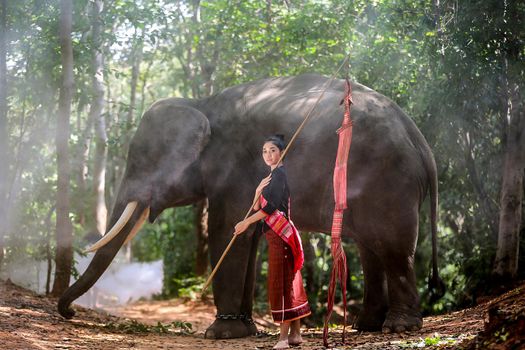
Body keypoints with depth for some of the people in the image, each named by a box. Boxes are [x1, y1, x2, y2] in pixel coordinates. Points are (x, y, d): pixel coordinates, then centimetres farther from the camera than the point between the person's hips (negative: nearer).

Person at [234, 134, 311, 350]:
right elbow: (257, 207, 17)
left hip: (280, 233, -10)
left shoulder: (280, 174, -9)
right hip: (276, 233, 10)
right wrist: (258, 190, -2)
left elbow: (272, 205, -19)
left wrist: (247, 222, -16)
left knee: (282, 281, -10)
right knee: (290, 282, 9)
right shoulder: (271, 177, 20)